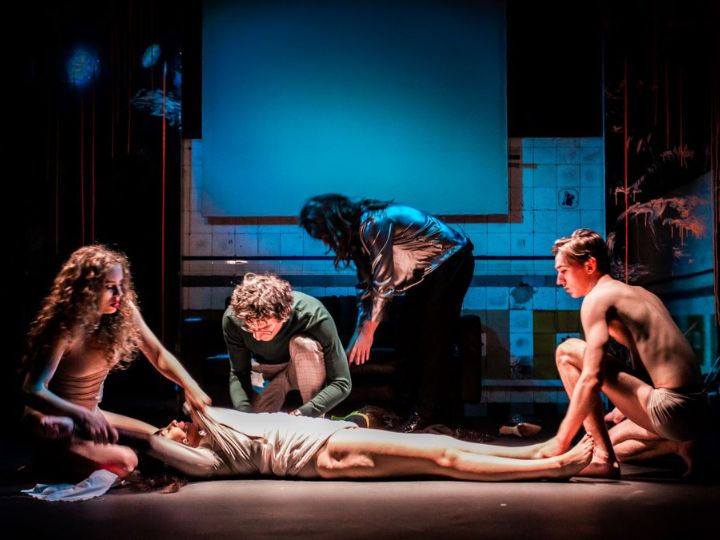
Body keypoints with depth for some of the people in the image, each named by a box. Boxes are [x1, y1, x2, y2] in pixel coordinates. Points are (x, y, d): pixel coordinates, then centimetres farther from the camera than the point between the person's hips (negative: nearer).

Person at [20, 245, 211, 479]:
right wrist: (82, 415, -45)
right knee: (124, 461, -24)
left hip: (91, 414, 7)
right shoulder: (65, 328, -25)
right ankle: (53, 455, -1)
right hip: (54, 419, -7)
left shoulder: (125, 313, -10)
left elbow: (158, 354, -3)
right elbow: (33, 390, -30)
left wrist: (191, 388, -21)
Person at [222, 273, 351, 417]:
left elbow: (341, 383, -33)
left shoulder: (314, 317, -37)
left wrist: (301, 415, -44)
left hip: (308, 367, -2)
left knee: (302, 343, -35)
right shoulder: (233, 319, -30)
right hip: (267, 373, 2)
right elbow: (238, 374, -19)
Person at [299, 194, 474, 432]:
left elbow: (384, 283, -29)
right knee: (407, 334, 5)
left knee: (431, 336, -12)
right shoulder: (357, 234, 0)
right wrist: (358, 332, 1)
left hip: (451, 261, -9)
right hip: (426, 270, 9)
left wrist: (367, 332, -24)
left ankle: (425, 412, -9)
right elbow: (368, 287, 4)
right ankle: (408, 405, 10)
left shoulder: (374, 223, -28)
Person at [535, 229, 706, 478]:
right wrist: (625, 409, 32)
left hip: (669, 410, -9)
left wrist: (562, 440, -12)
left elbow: (591, 378, -17)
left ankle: (603, 458, -8)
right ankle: (676, 444, 10)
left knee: (567, 351, -4)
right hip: (693, 412, 9)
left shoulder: (598, 298, -7)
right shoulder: (639, 293, 19)